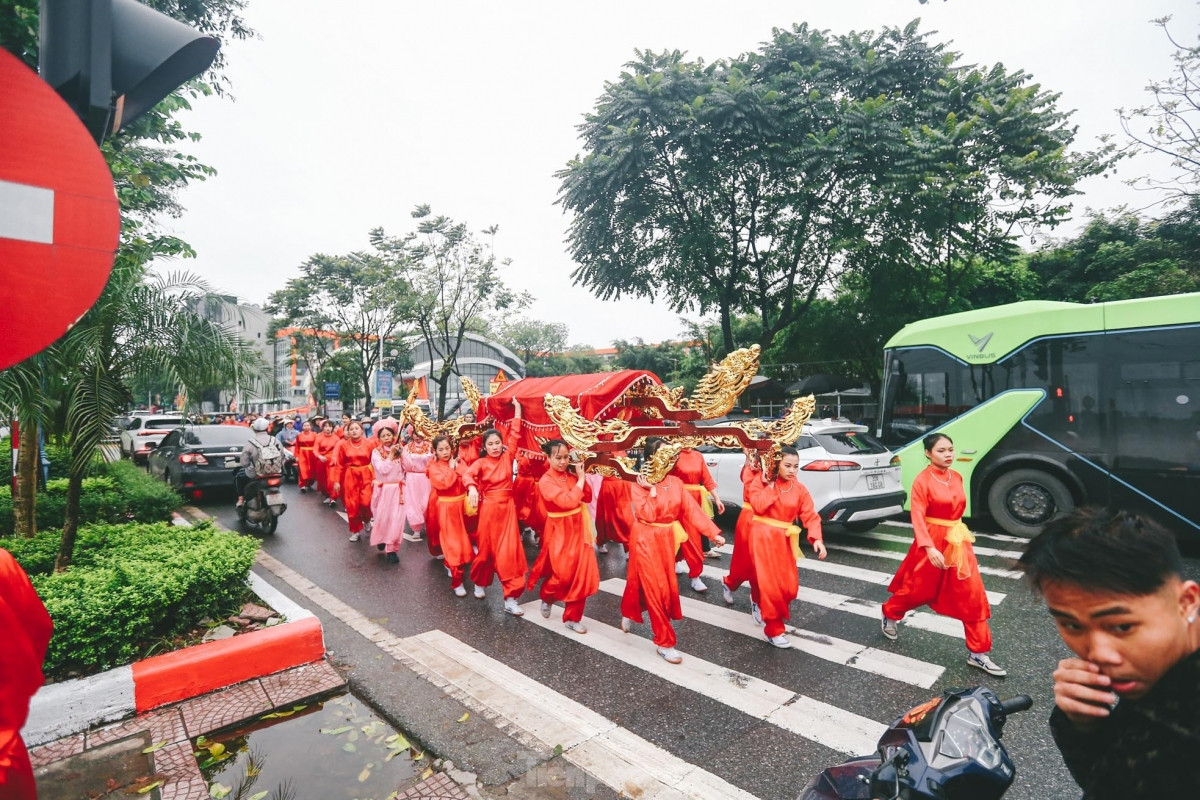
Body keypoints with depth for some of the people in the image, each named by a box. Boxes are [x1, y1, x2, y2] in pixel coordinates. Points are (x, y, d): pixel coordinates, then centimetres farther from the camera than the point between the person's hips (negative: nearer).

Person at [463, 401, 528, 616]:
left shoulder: (507, 457, 2)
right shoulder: (481, 463, -5)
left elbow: (514, 435, 3)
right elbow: (467, 474, -24)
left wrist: (517, 410, 3)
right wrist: (472, 488, -44)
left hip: (507, 507, 2)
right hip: (489, 508, -2)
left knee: (509, 551, -2)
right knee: (487, 549, 12)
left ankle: (510, 598, 0)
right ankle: (479, 583, 40)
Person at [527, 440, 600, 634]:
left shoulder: (571, 475, 2)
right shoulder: (546, 481, -16)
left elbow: (587, 497, 3)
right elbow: (569, 502, -27)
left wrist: (581, 477, -8)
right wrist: (580, 479, -19)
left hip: (578, 529, 5)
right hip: (560, 532, -5)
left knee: (581, 573, 5)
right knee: (564, 574, -4)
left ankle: (572, 617, 20)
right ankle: (547, 597, 30)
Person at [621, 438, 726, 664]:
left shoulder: (676, 482, -1)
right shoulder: (640, 485, -15)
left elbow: (692, 509, -4)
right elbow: (646, 516, -23)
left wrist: (713, 532, -9)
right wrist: (651, 490, -24)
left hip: (666, 540, 6)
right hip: (645, 541, -5)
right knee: (656, 589, -3)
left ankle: (629, 614, 48)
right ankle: (664, 642, 10)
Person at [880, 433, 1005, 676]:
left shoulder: (957, 477, 4)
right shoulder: (922, 480, -17)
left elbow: (958, 508, 16)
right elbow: (918, 519, -20)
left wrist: (958, 533, 17)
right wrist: (929, 548, -30)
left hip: (959, 541, 6)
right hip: (933, 542, -6)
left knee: (973, 596, 4)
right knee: (917, 589, 10)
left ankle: (977, 652, 15)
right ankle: (889, 615, 37)